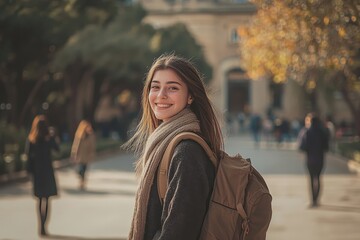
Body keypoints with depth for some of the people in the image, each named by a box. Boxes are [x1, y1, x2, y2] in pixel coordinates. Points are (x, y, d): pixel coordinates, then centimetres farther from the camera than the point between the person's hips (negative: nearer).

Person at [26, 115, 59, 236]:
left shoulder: (30, 139, -3)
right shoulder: (48, 138, -11)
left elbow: (28, 155, -2)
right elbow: (57, 149, 5)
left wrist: (30, 170, 7)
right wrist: (53, 136, 14)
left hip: (35, 171, 3)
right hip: (47, 170, -3)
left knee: (40, 199, 17)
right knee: (46, 199, -1)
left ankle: (42, 225, 25)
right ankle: (43, 227, -12)